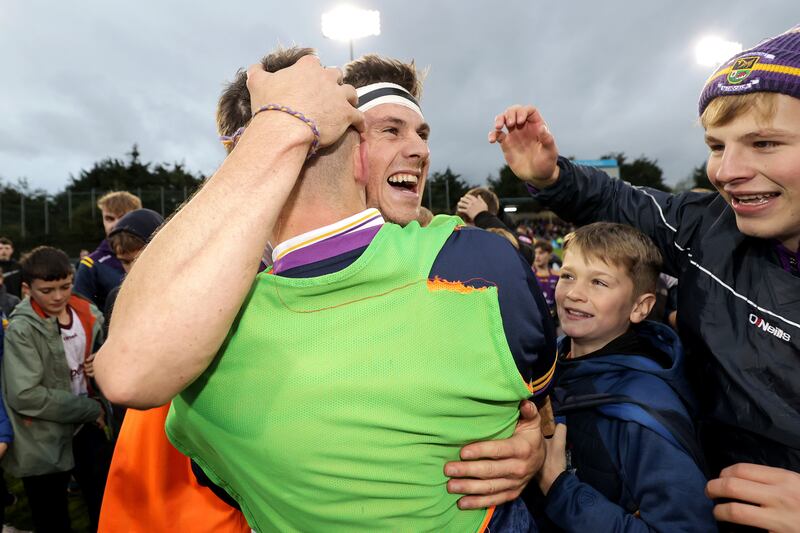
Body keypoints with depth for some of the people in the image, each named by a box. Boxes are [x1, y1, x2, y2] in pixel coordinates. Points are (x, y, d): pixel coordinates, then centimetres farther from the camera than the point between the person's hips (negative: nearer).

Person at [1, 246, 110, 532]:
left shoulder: (89, 315, -2)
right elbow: (24, 395, -22)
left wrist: (101, 404, -4)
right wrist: (91, 409, -17)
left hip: (88, 431, 4)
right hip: (43, 445, -4)